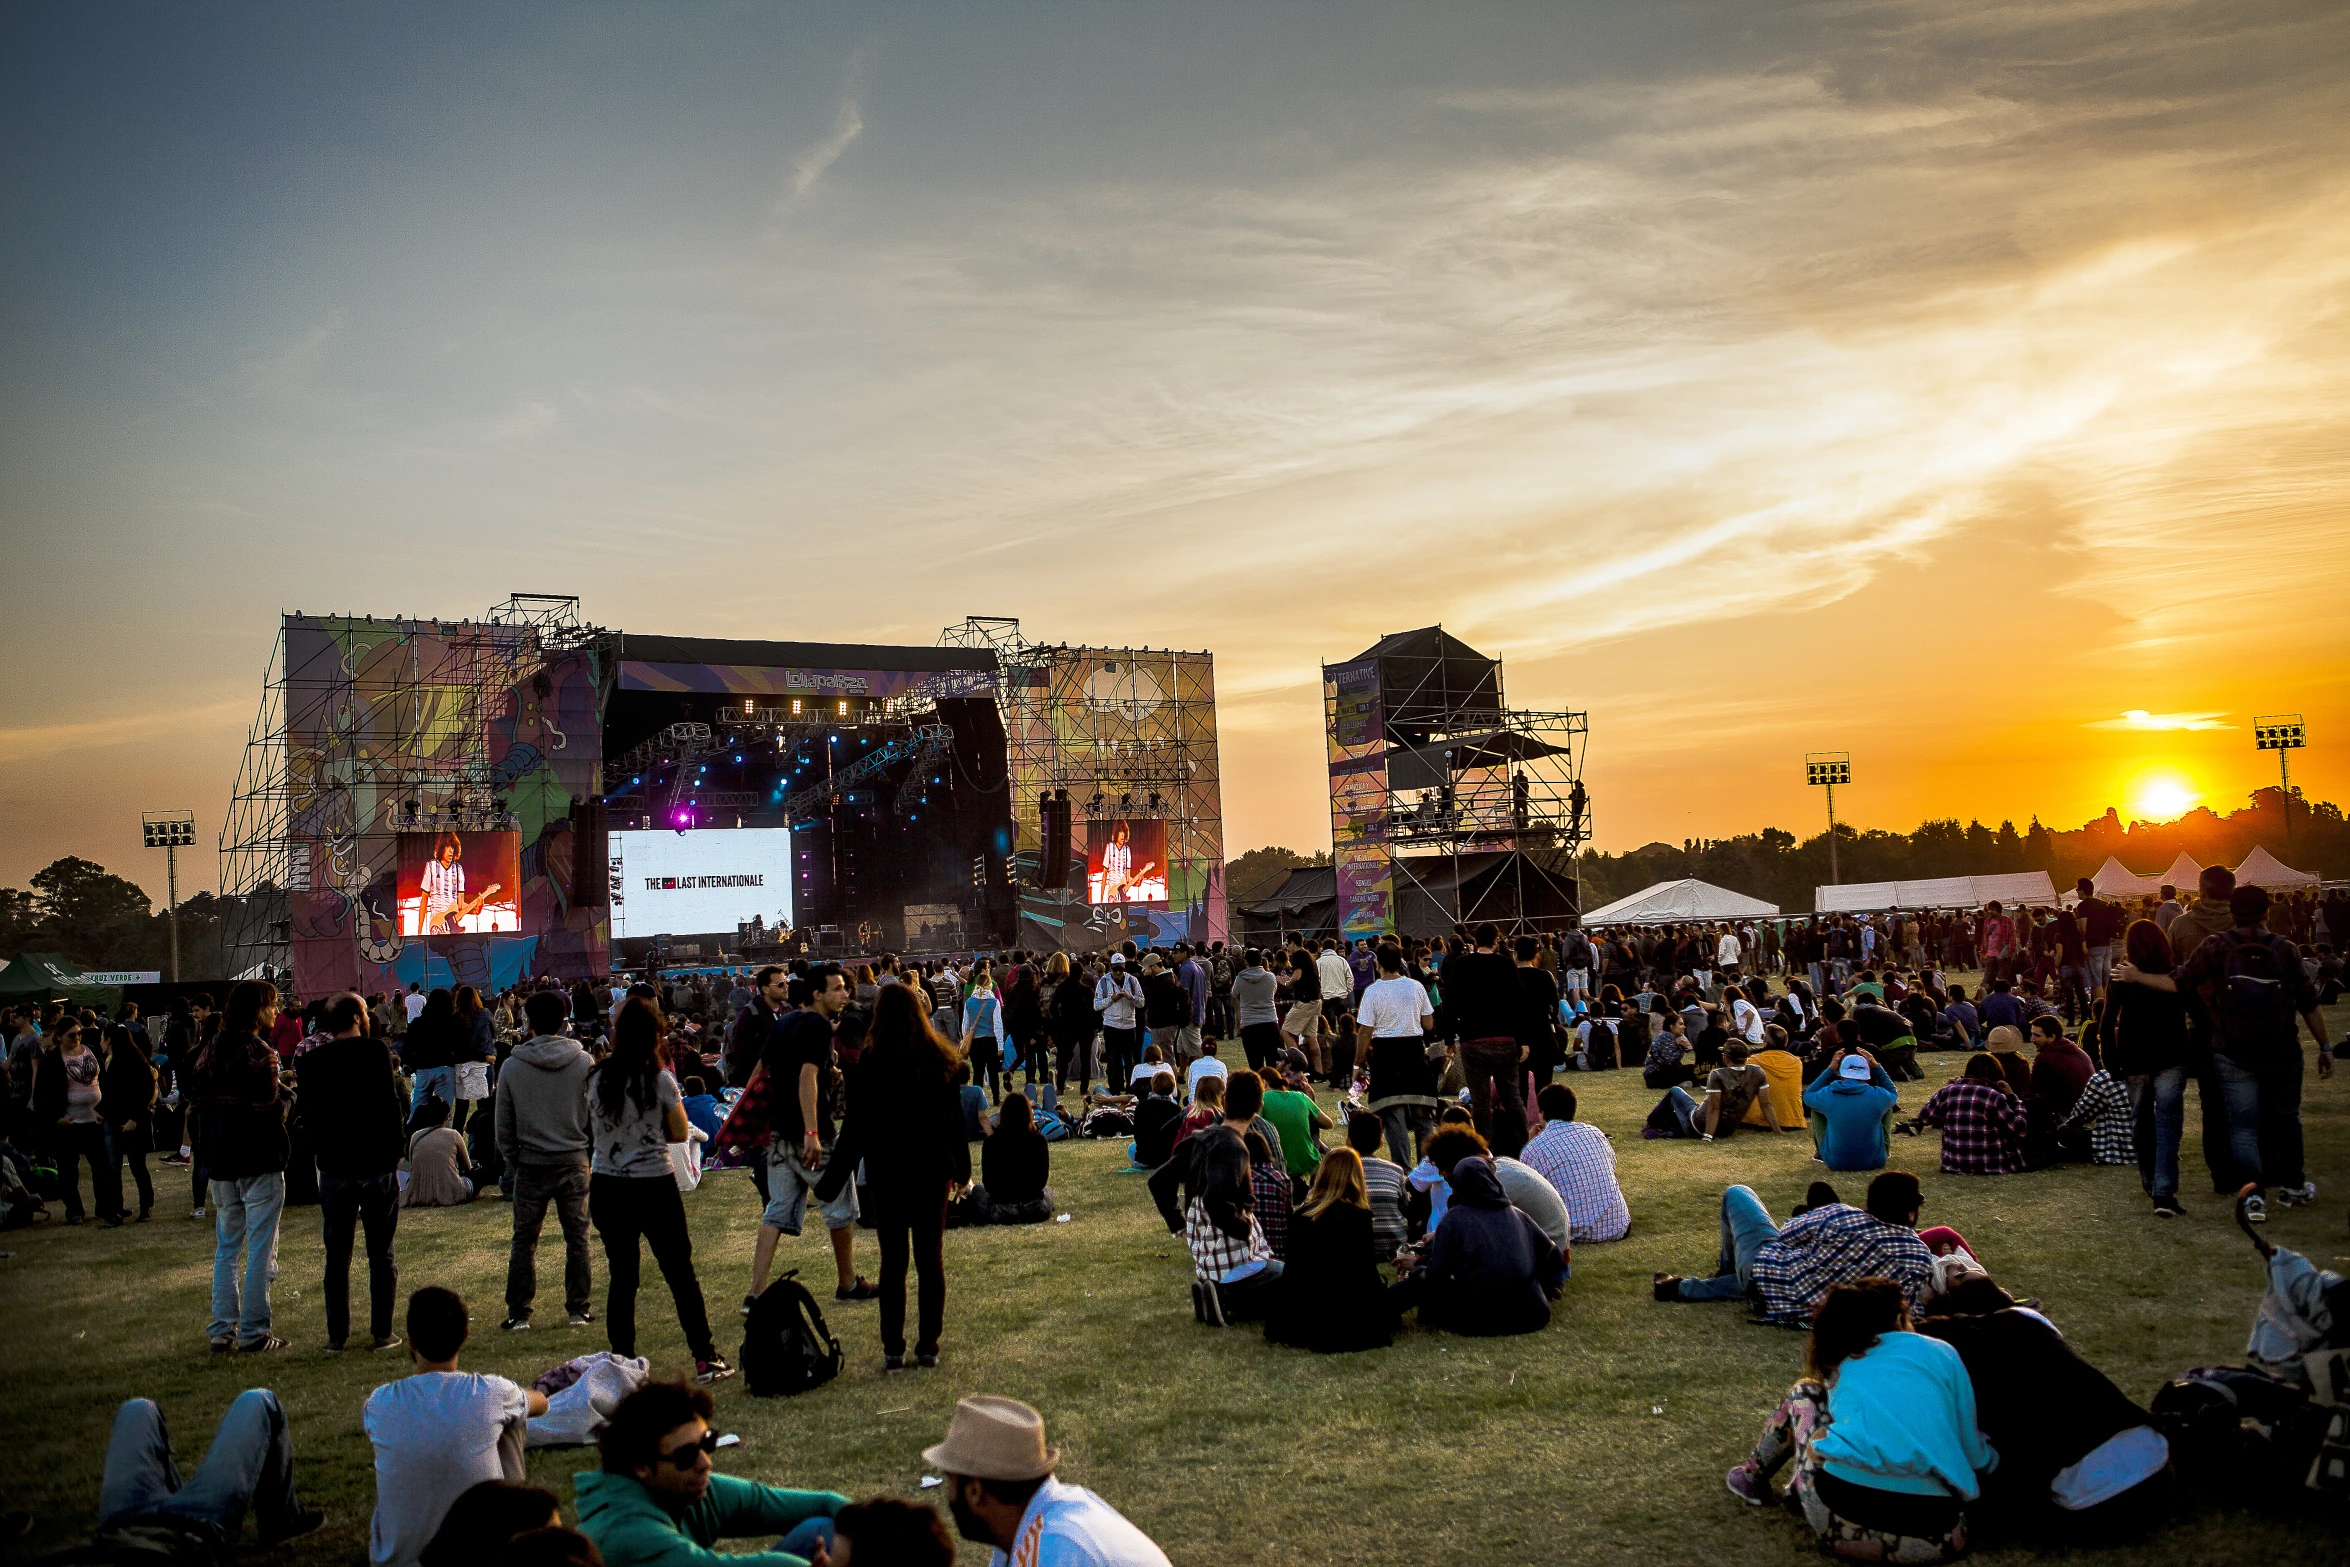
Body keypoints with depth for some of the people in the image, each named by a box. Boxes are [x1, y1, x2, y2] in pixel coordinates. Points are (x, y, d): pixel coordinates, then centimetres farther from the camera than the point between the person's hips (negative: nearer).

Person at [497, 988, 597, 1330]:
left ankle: (519, 1313, 12)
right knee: (577, 1237, 9)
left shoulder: (511, 1066, -5)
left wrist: (512, 1160, 13)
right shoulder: (584, 1062, -5)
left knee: (524, 1240, 9)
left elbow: (503, 1123, 1)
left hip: (531, 1165, 0)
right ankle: (578, 1309, 13)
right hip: (574, 1162, 0)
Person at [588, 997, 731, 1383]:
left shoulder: (597, 1080, 0)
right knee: (681, 1274, 5)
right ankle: (705, 1358, 7)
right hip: (654, 1185, -3)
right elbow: (680, 1133, -1)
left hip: (607, 1188, 3)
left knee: (621, 1278, 11)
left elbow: (595, 1130, 14)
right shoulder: (659, 1080, -10)